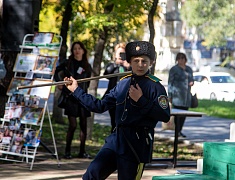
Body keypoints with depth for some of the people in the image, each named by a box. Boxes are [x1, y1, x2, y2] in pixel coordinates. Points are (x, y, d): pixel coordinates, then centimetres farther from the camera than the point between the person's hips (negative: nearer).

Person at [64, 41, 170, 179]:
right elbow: (100, 106, 19)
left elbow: (165, 116, -16)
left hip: (137, 145, -6)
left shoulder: (155, 86, -6)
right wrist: (76, 90, 20)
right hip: (116, 138, 6)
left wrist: (141, 100, -19)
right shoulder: (123, 84, 13)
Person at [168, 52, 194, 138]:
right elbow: (170, 83, -1)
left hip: (186, 95, 6)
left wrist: (192, 82, -1)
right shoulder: (174, 69, 0)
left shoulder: (189, 69, 16)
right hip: (177, 95, -6)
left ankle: (180, 130, 15)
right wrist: (170, 95, -7)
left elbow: (191, 79, 25)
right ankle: (177, 131, -7)